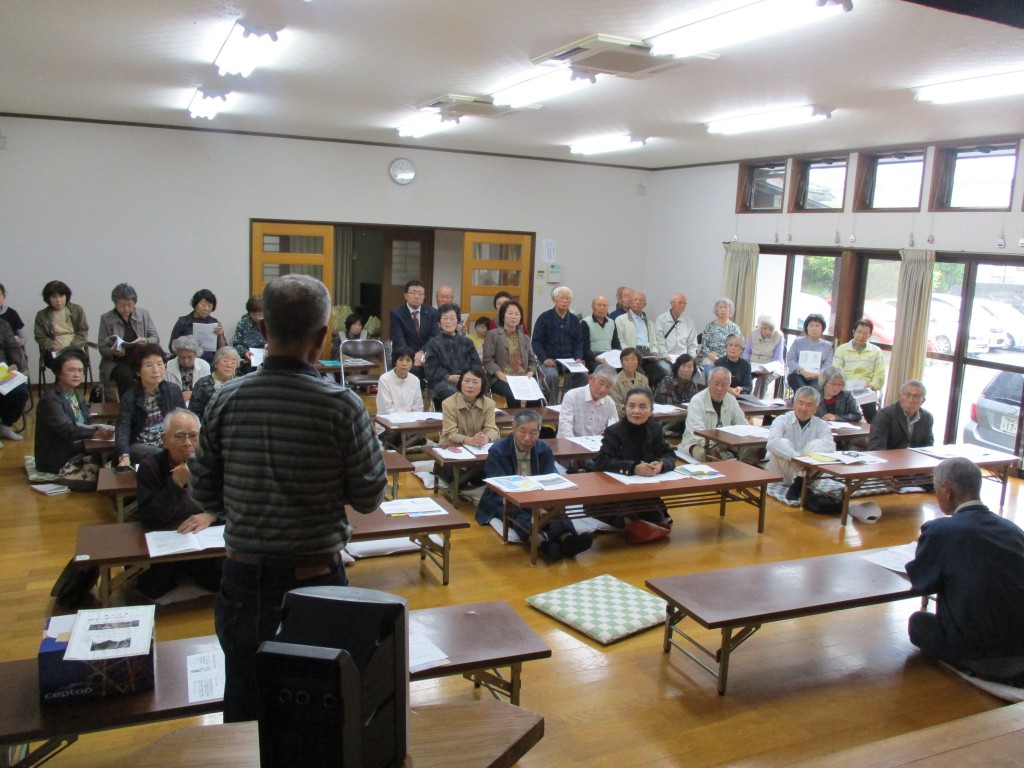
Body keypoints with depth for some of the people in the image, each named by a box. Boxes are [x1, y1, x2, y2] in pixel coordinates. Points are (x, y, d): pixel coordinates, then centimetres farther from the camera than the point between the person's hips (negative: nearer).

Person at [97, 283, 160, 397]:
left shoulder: (144, 314, 7)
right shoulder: (106, 318, 3)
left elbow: (156, 338, 8)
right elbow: (102, 347, 2)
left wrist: (147, 341, -16)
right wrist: (114, 352, -21)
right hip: (116, 362, -1)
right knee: (124, 375, -34)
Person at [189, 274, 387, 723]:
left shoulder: (226, 402, -6)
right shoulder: (341, 406, -16)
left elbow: (204, 496, 2)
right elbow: (368, 499, -8)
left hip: (243, 580, 3)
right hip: (315, 580, -2)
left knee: (243, 712, 19)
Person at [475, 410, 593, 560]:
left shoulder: (544, 449, 4)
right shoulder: (497, 451, -8)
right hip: (505, 503, -3)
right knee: (517, 513, -38)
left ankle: (567, 538, -62)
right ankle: (544, 539, -67)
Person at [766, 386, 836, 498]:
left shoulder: (821, 426, 3)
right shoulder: (782, 420, -4)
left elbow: (830, 446, -17)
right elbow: (772, 442, -25)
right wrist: (796, 457, -38)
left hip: (809, 473, 2)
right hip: (781, 474, -2)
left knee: (818, 444, -19)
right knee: (784, 442, -25)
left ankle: (799, 482, -31)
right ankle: (801, 483, -28)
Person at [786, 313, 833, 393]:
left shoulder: (827, 346, 19)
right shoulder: (798, 342, 19)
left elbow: (828, 366, 5)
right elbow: (790, 360, 5)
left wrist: (817, 374, -17)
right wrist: (802, 371, -13)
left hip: (817, 377, 0)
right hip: (798, 375, 0)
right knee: (793, 377, -35)